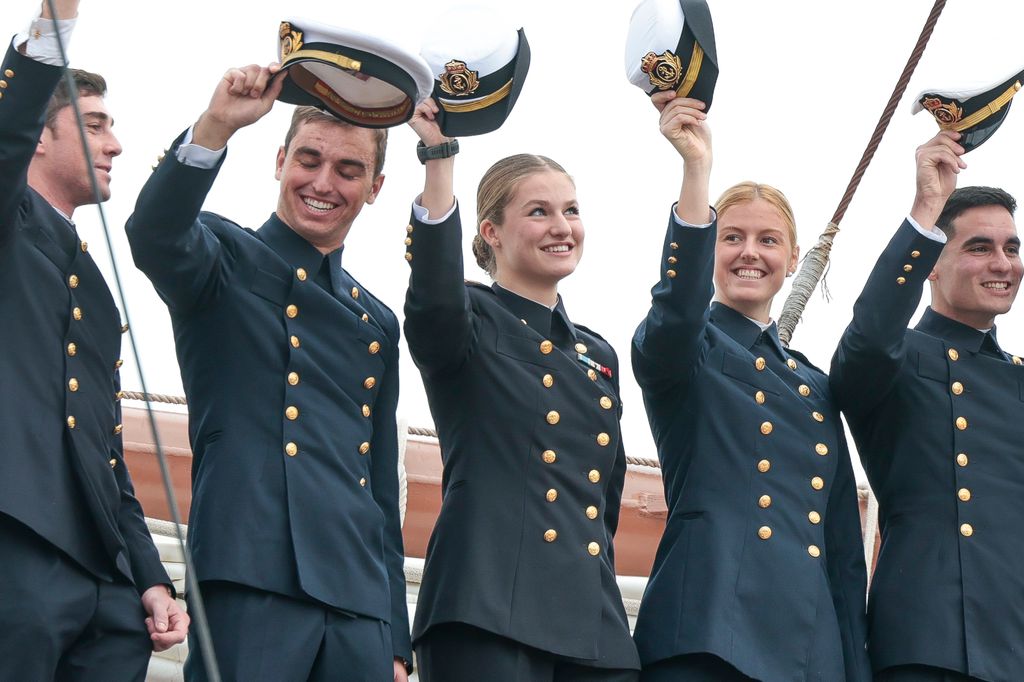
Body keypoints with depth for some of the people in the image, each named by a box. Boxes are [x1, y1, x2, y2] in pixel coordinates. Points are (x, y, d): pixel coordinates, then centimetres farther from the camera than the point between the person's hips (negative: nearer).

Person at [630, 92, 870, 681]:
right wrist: (697, 169, -29)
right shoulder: (681, 352, 8)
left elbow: (845, 545, 19)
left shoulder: (815, 386, 23)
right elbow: (676, 312, -19)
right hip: (707, 633, -5)